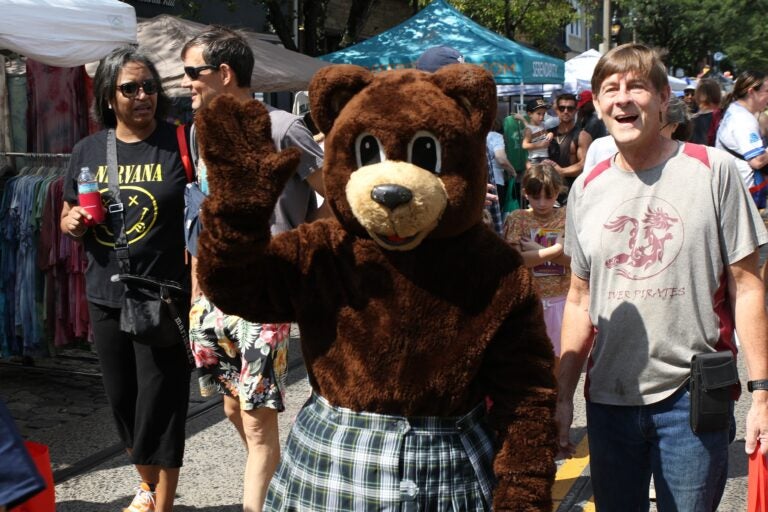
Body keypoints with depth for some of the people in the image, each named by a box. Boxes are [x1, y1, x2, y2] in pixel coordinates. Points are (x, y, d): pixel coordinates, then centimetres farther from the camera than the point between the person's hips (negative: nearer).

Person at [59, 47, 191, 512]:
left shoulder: (181, 143, -6)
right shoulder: (88, 151, 7)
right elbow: (70, 219, 17)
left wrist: (199, 284, -16)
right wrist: (74, 223, -7)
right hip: (106, 299, 5)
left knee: (160, 406, 1)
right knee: (123, 403, 17)